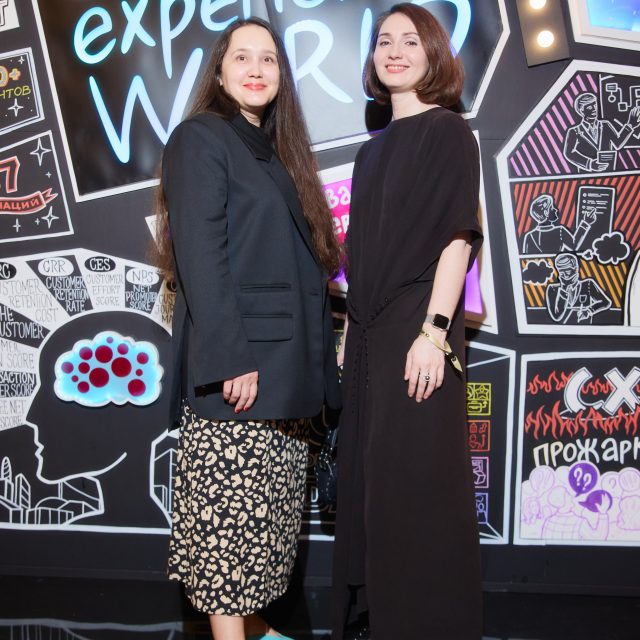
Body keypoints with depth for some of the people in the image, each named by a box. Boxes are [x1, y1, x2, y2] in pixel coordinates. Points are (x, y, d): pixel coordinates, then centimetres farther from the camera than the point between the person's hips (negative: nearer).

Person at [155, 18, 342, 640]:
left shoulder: (276, 151, 20)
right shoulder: (200, 139, -3)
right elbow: (199, 256, -14)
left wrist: (319, 354, 14)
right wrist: (230, 359, -21)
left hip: (289, 368, 8)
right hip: (237, 370, -8)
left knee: (268, 515, 13)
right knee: (230, 514, -2)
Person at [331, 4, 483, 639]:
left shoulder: (449, 133, -2)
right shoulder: (373, 150, 18)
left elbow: (459, 236, -11)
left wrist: (435, 330, -20)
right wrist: (350, 331, 12)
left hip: (417, 329, -7)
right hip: (369, 334, 7)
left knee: (417, 483, -2)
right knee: (367, 481, 11)